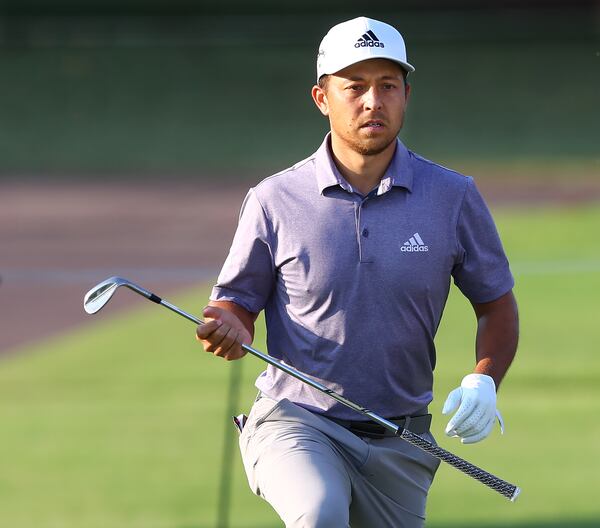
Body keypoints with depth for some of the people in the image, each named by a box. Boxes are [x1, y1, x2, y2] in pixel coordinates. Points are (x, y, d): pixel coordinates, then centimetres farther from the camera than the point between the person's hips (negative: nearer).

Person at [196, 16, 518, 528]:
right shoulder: (275, 201, -3)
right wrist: (228, 329, -19)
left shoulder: (454, 197, 0)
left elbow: (496, 303, 10)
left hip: (398, 444, 3)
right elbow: (236, 303, 5)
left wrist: (484, 381, -8)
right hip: (296, 423, -3)